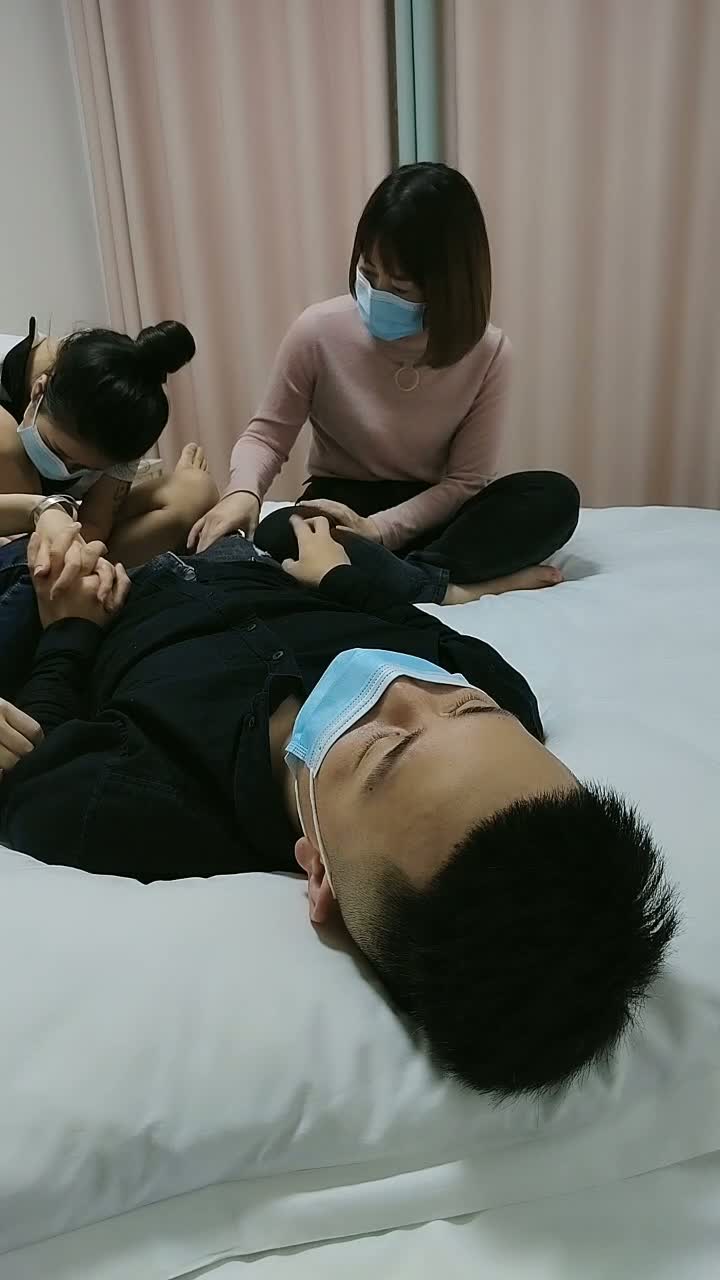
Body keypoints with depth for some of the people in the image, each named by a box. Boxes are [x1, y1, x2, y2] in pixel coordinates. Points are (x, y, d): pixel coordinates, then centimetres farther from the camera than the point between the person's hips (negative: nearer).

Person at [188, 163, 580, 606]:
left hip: (431, 512, 1)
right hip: (342, 503, 0)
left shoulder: (488, 352, -15)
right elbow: (267, 435, -5)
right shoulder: (319, 331, -15)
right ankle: (443, 584, -28)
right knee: (272, 542, -34)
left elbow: (466, 480, -11)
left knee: (554, 496, -25)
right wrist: (243, 491, -28)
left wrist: (377, 529, -24)